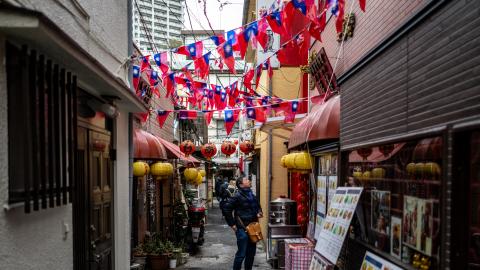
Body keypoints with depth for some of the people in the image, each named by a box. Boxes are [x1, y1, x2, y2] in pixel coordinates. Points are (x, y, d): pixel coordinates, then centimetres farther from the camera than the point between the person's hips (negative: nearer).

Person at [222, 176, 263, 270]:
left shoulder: (252, 195, 12)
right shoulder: (237, 196, -12)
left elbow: (257, 206, 28)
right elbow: (226, 209, -14)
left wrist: (259, 213, 5)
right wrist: (232, 224, -11)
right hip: (242, 229, -8)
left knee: (251, 252, 14)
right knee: (241, 254, -3)